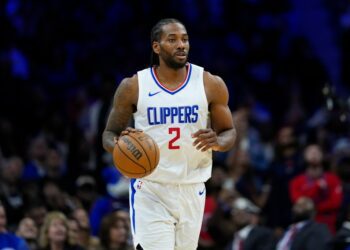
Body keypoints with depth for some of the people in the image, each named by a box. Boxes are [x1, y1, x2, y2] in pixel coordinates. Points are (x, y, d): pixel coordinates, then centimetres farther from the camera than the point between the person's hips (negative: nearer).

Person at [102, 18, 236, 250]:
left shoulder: (211, 85, 0)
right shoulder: (133, 87, -3)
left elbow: (229, 133, 8)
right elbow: (109, 134, 5)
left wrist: (217, 141, -17)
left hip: (191, 189, 2)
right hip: (150, 189, -2)